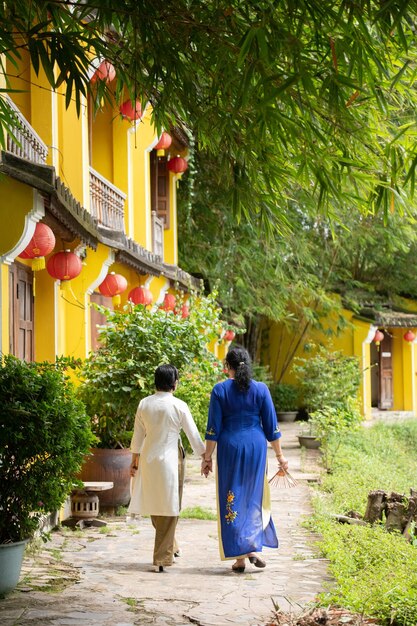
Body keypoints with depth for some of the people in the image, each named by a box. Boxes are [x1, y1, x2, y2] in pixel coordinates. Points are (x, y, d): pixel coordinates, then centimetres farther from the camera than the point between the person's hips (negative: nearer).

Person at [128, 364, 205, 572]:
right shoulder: (179, 406, -9)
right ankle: (161, 558, 4)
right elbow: (193, 435, -3)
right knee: (169, 508, 3)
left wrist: (135, 461, 20)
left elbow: (138, 436, 9)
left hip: (148, 459, 4)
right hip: (171, 459, -4)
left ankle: (169, 546, 33)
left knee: (154, 505, 19)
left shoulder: (144, 404, 1)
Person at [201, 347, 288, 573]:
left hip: (229, 447, -1)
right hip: (256, 446, 1)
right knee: (255, 498, 16)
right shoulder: (260, 389, 0)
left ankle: (239, 556, 4)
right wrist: (279, 455, 9)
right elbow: (271, 426, 1)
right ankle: (254, 548, 3)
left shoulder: (220, 390, -4)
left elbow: (213, 428, -5)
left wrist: (207, 457, 2)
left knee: (233, 499, 6)